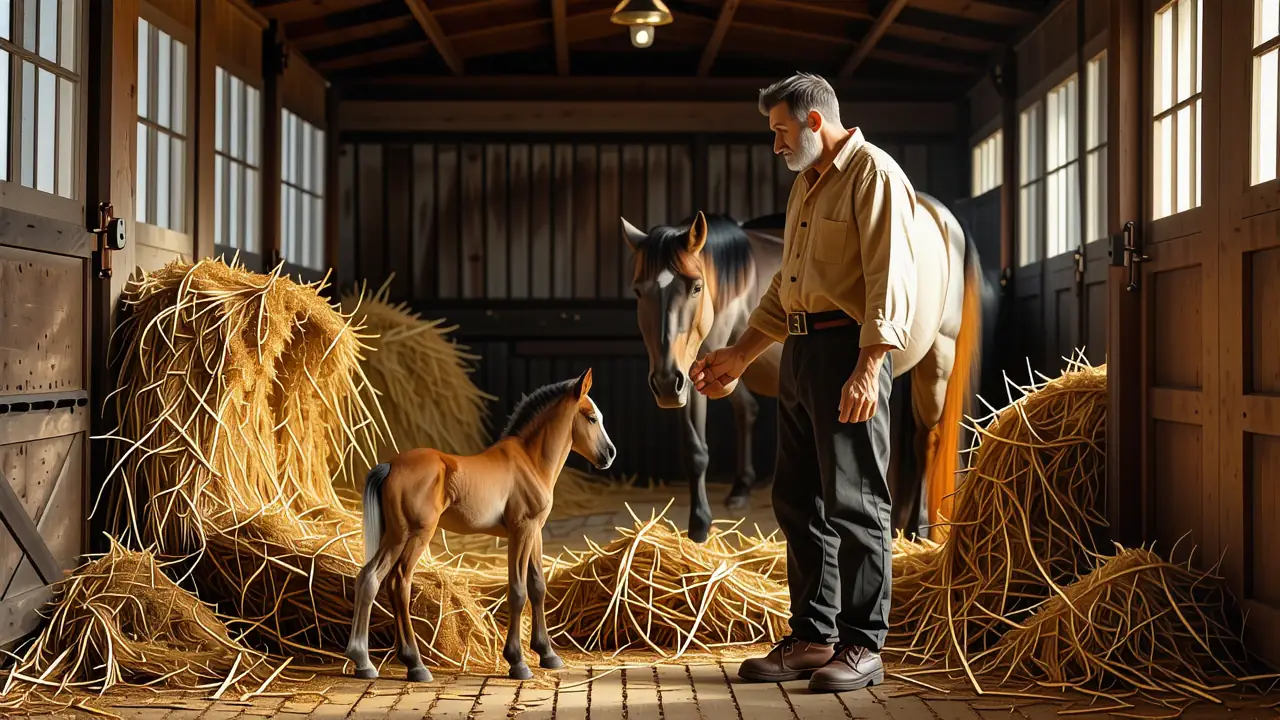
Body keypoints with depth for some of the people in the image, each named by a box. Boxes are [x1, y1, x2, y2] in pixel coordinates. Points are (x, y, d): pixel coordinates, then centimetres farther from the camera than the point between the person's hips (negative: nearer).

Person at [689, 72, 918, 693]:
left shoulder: (874, 174, -6)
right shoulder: (806, 185, 21)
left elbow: (890, 280, -16)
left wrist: (869, 367, -25)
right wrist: (740, 355, 25)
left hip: (849, 350, -9)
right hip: (800, 350, 9)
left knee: (854, 501, -4)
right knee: (797, 500, 10)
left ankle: (863, 646, 4)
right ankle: (813, 638, 19)